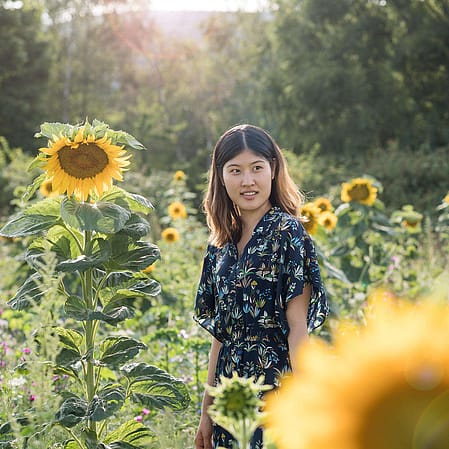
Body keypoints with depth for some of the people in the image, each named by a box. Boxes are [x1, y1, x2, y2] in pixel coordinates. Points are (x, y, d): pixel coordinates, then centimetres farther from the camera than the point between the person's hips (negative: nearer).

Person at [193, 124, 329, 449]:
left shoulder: (287, 231, -9)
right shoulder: (222, 244, 10)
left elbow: (298, 325, -13)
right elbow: (220, 333, 12)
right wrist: (207, 411, 12)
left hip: (273, 385, -6)